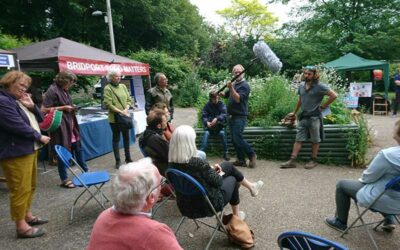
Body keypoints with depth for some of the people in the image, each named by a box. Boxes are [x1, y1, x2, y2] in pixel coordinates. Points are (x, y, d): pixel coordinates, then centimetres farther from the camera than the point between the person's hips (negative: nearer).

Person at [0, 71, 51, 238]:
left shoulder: (19, 100, 14)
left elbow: (39, 119, 15)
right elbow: (19, 127, -22)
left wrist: (32, 106, -3)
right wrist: (39, 137, -11)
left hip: (29, 150, 10)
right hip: (16, 153, -10)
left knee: (30, 186, 18)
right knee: (20, 189, -3)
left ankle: (27, 215, 33)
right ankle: (21, 226, 7)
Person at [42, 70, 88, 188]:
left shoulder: (64, 90, 10)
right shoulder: (52, 90, -14)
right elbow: (44, 109, -17)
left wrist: (71, 107, 3)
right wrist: (63, 108, -17)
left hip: (70, 125, 8)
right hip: (60, 126, -8)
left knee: (78, 147, 16)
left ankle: (86, 170, 30)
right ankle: (64, 179, 13)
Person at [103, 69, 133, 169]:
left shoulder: (123, 86, 8)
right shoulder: (107, 88, -8)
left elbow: (129, 100, 8)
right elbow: (108, 104, -15)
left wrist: (126, 110, -9)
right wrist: (120, 112, -18)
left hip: (125, 116, 5)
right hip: (114, 118, -5)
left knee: (126, 137, 13)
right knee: (116, 139, 4)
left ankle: (128, 158, 26)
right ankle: (118, 161, 12)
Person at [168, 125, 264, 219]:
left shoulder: (173, 163, -12)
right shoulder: (198, 163, -34)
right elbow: (217, 181, -17)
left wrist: (211, 169, 1)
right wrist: (220, 174, 3)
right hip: (206, 206, -6)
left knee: (228, 165, 14)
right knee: (232, 179, 23)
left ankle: (250, 186, 39)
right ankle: (236, 216, 43)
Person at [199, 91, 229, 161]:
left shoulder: (221, 104, -1)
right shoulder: (207, 105, 1)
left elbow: (224, 114, -15)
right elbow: (203, 116, -7)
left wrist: (217, 119, -35)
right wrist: (207, 122, -30)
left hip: (219, 125, 0)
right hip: (210, 125, 1)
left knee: (222, 133, -29)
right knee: (206, 133, -28)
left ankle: (225, 153, -18)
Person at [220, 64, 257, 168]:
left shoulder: (244, 85, -9)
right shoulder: (234, 84, 17)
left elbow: (238, 99, -21)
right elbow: (227, 95, 27)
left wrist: (231, 88, -29)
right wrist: (220, 93, 6)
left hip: (240, 117, -9)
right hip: (231, 116, 9)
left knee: (238, 139, -12)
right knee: (234, 140, 9)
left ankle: (252, 154, 6)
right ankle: (241, 160, 16)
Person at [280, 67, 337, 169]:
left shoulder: (319, 86, -10)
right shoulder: (301, 86, 8)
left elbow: (334, 95, -13)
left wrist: (323, 106, -9)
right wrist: (294, 112, 23)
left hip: (314, 117, -5)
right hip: (303, 116, 6)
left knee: (315, 140, 7)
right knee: (298, 139, 4)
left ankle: (313, 160, 19)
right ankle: (292, 161, 5)